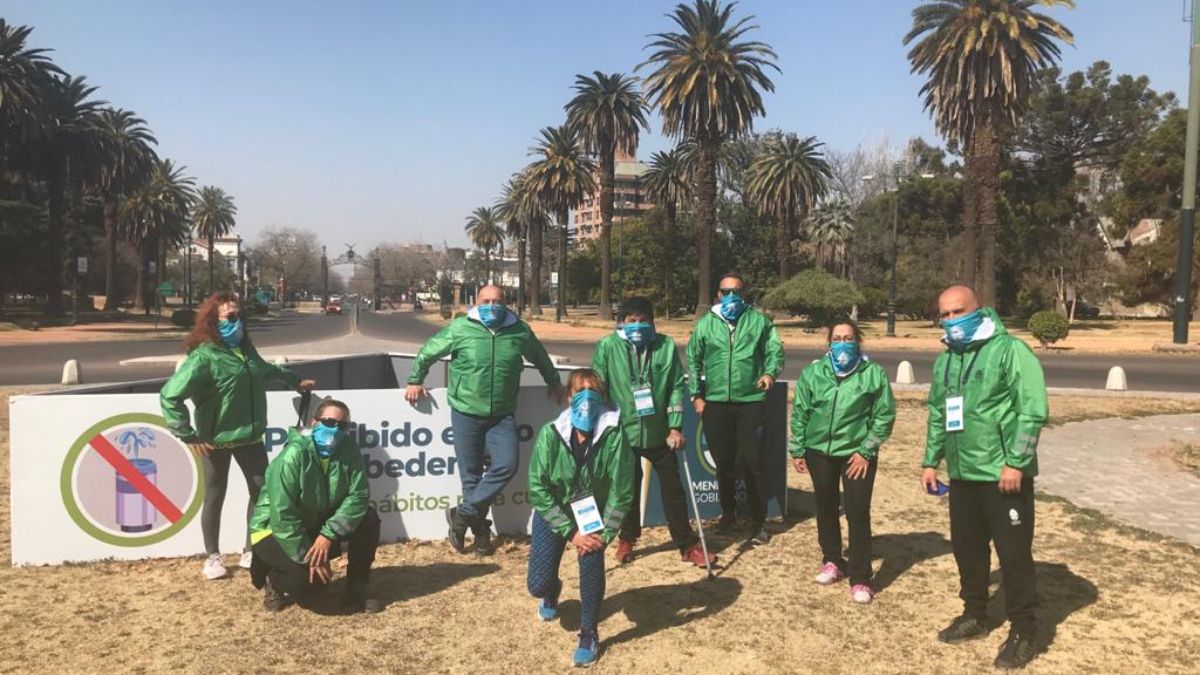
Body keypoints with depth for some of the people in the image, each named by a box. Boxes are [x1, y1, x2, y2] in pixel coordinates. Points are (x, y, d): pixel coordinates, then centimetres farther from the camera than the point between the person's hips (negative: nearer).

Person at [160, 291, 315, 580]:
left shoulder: (245, 349, 6)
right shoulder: (204, 356, -17)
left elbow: (267, 370, 28)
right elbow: (169, 395, -21)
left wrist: (295, 381, 38)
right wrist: (188, 435, -19)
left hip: (250, 436, 7)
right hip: (216, 441, -7)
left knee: (262, 490, 9)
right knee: (215, 498, 8)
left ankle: (251, 552, 24)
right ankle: (213, 557, 25)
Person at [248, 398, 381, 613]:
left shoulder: (348, 449, -14)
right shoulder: (293, 455, -28)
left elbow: (358, 495, -18)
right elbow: (283, 515, -28)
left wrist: (328, 534, -28)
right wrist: (309, 559, -25)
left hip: (319, 524, 5)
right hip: (275, 529, -5)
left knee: (368, 520, -17)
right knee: (307, 578, -28)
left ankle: (355, 593, -5)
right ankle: (274, 579, 9)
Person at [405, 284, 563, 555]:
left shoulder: (520, 331, 2)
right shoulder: (460, 328, -4)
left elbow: (540, 358, 21)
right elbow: (427, 352, 8)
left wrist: (554, 382, 29)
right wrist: (415, 381, 11)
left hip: (502, 415, 2)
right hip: (466, 413, -2)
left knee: (507, 465, -12)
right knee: (471, 473, 4)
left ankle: (462, 515, 3)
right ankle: (480, 528, 20)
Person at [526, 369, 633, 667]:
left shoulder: (613, 435, -26)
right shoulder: (550, 434, -25)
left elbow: (621, 492, -19)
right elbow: (537, 489, -20)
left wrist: (603, 533, -23)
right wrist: (570, 532, -21)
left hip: (594, 512, 0)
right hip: (554, 511, 1)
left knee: (592, 560, -27)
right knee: (538, 585, -5)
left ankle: (589, 635, -1)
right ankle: (552, 591, 37)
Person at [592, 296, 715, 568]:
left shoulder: (666, 346, -3)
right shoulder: (607, 347, -6)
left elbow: (677, 387, -1)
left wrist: (676, 427, -5)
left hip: (660, 433, 1)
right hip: (623, 432, -1)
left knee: (673, 488, 8)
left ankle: (688, 545, 21)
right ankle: (627, 539, 35)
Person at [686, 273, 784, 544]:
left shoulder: (759, 321, 4)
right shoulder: (705, 323, 7)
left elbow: (775, 350, 0)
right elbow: (693, 360, 11)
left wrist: (771, 372, -21)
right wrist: (697, 395, 5)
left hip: (751, 402, -2)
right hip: (716, 403, 2)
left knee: (751, 462, -1)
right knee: (723, 463, 12)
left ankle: (759, 521, 12)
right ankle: (728, 513, 31)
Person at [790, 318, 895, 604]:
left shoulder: (873, 373, -9)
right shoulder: (813, 372, -1)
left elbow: (885, 415, -5)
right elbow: (799, 412, 5)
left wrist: (866, 451, -9)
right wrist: (797, 450, 5)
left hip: (857, 453, -3)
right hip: (820, 451, 3)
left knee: (858, 514, -4)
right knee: (826, 509, 15)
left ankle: (860, 578, 8)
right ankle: (832, 562, 34)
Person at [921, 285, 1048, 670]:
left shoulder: (1009, 350, -12)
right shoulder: (944, 360, 12)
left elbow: (1034, 410, -17)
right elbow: (937, 414, 20)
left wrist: (1016, 463, -21)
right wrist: (931, 462, 16)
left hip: (1004, 475, -7)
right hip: (961, 475, 7)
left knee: (1014, 553, 1)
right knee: (966, 548, 17)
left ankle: (1024, 632, 15)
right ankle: (974, 615, 34)